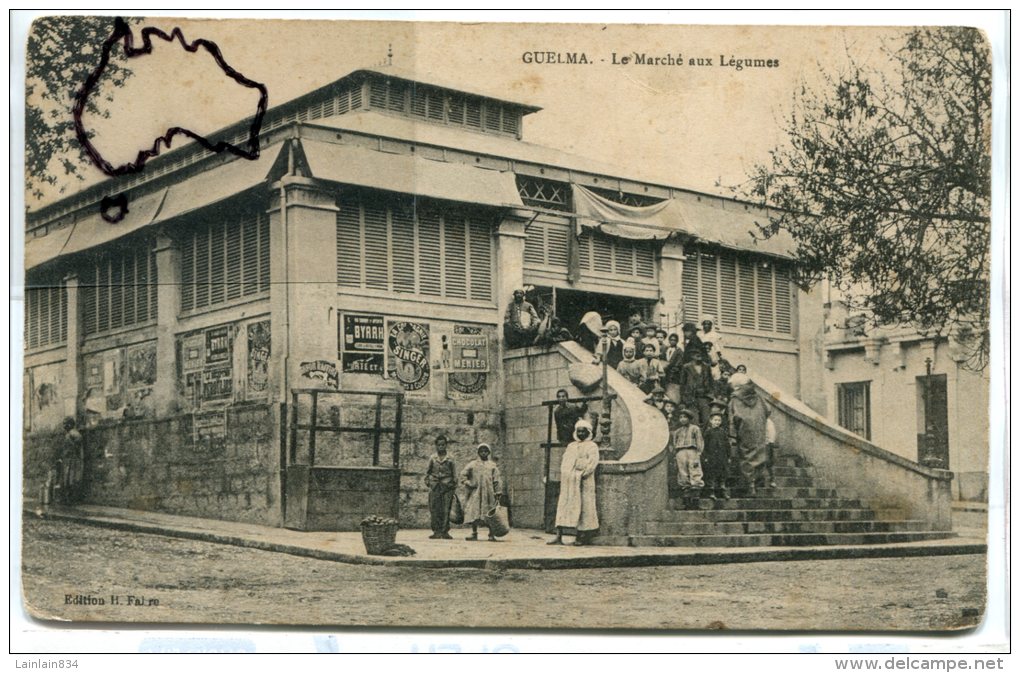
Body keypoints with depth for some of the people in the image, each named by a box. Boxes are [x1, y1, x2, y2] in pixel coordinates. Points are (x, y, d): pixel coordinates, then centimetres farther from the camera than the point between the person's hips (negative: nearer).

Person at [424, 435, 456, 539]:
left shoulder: (449, 459, 8)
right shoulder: (432, 458, 9)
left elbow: (454, 473, 12)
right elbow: (427, 471, 14)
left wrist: (454, 485, 6)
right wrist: (427, 481, 3)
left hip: (447, 487, -1)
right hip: (435, 486, 1)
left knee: (446, 510, -4)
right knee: (434, 509, -3)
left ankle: (445, 531, 0)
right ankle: (436, 531, 0)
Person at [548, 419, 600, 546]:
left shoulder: (592, 446, 5)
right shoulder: (571, 446, 22)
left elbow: (593, 462, -8)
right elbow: (564, 461, 17)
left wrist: (583, 474, -18)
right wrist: (563, 475, 2)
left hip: (584, 481, -5)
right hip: (568, 481, 5)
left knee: (584, 506, -5)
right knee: (563, 505, -3)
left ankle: (584, 536, 1)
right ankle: (558, 536, -7)